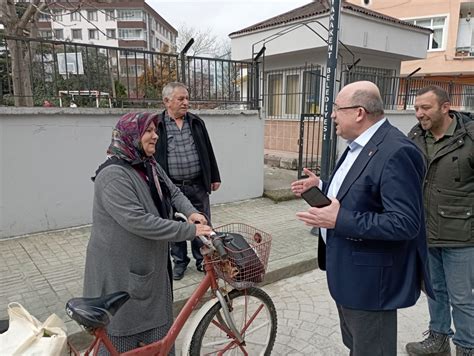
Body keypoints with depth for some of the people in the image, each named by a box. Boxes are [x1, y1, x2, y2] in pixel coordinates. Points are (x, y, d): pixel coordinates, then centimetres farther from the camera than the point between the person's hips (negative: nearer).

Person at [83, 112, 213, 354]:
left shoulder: (150, 166, 4)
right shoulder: (114, 175, -24)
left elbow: (173, 192, 13)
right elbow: (139, 222, -31)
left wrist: (191, 212, -9)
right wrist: (190, 231, -27)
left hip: (151, 266, 8)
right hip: (120, 272, -8)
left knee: (158, 328, 19)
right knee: (123, 335, 11)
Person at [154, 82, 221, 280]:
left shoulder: (197, 122, 7)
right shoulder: (157, 126, -2)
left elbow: (208, 152, 11)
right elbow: (151, 157, -1)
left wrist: (214, 177, 10)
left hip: (198, 186, 2)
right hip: (172, 188, -2)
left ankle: (202, 260, 28)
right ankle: (179, 261, 30)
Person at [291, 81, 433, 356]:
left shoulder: (396, 152, -25)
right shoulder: (361, 144, 6)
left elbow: (405, 224, -29)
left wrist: (340, 220, -30)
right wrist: (321, 187, 9)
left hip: (370, 280, -10)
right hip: (349, 273, 10)